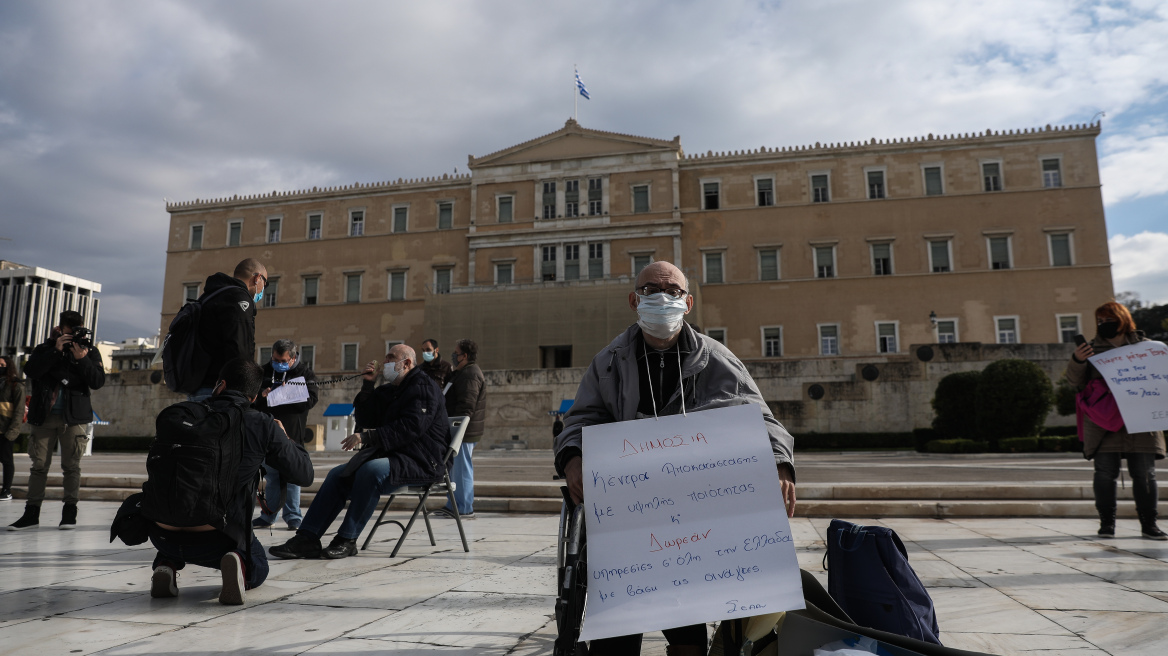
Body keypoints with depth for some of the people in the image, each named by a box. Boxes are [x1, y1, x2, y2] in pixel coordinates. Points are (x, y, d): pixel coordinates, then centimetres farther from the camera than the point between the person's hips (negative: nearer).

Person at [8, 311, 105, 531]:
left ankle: (70, 512, 5)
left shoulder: (89, 351, 7)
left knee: (71, 465, -1)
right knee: (39, 465, 4)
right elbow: (30, 371, -8)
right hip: (44, 415, 2)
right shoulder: (45, 348, 10)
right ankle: (32, 513, 11)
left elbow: (98, 381, -5)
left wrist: (82, 359, -16)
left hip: (74, 416, -1)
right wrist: (56, 351, -14)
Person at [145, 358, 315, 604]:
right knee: (258, 569, 27)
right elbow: (304, 475, 4)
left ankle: (166, 564, 13)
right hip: (216, 540, -4)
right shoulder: (263, 426, -3)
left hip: (163, 535, 4)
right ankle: (238, 564, -7)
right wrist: (285, 439, 22)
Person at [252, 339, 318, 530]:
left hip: (293, 432, -3)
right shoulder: (264, 371, 10)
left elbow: (310, 400, -8)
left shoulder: (304, 373, 1)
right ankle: (268, 516, 18)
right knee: (270, 475, 9)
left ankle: (293, 517, 6)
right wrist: (262, 395, -8)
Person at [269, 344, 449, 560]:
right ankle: (307, 539, -6)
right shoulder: (388, 391, 21)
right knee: (338, 474, -3)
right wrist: (367, 385, 6)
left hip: (421, 461, -9)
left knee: (371, 470, -33)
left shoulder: (424, 387, -8)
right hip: (391, 454, 9)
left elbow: (411, 427, -22)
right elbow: (366, 421, 16)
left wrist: (367, 437, -24)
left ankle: (348, 540, -23)